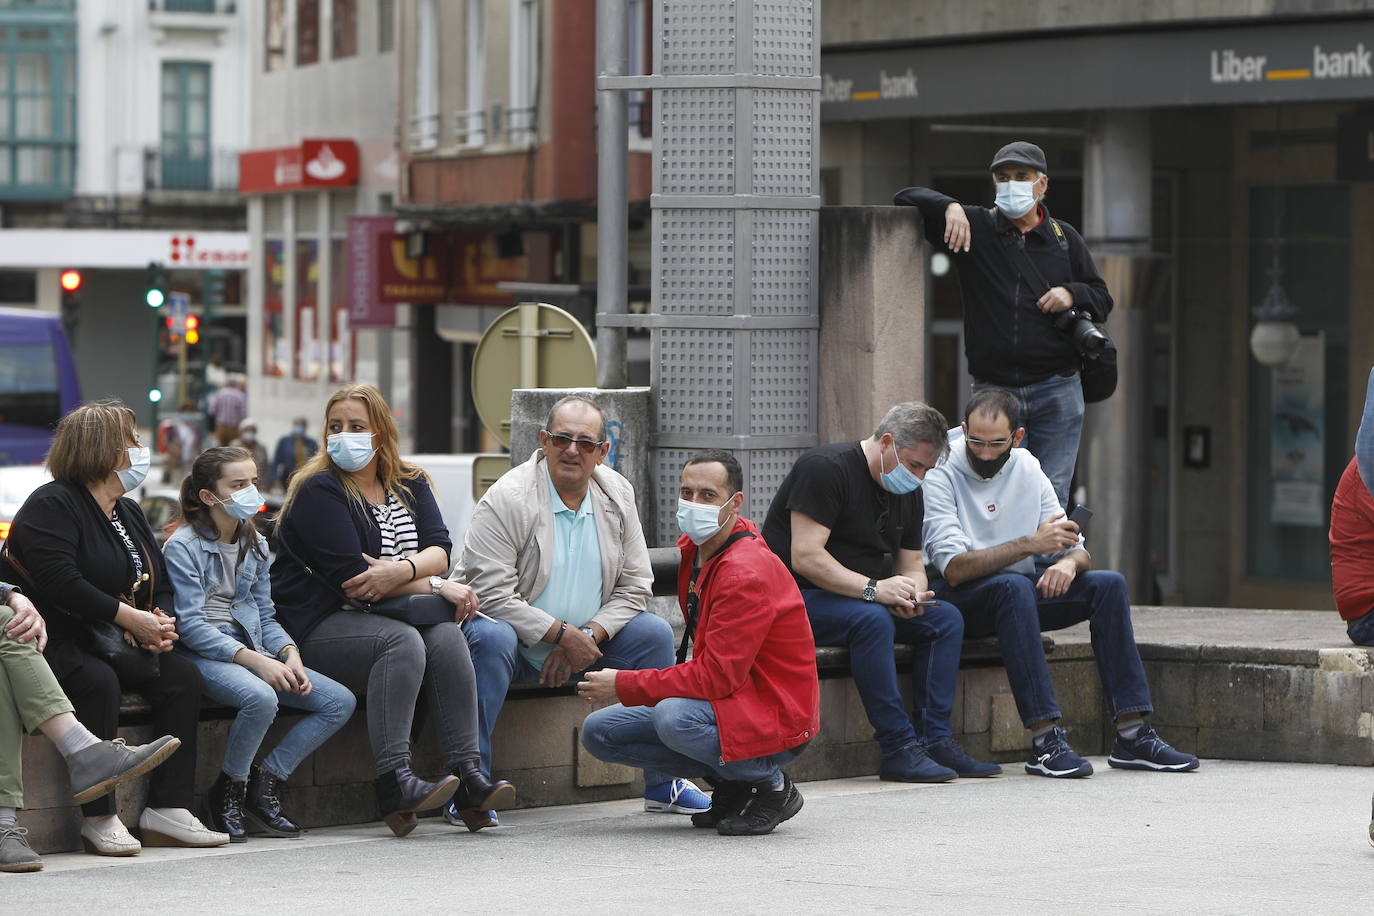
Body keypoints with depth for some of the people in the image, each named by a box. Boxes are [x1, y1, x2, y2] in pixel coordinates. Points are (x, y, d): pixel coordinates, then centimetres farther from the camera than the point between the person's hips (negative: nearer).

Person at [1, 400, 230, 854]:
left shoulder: (129, 514, 18)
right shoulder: (51, 506, -11)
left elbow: (160, 585, 18)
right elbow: (59, 582, -24)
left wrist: (161, 621, -7)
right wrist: (132, 618, -23)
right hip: (55, 642, -8)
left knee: (183, 675, -14)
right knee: (98, 681, -37)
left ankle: (168, 808, -16)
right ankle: (98, 818, -31)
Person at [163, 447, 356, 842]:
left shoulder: (255, 544, 16)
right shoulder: (183, 545, -7)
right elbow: (190, 625, -15)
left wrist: (289, 654, -5)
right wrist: (256, 661, -23)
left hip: (251, 649, 8)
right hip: (202, 654, -8)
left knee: (341, 702, -9)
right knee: (261, 698, -38)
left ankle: (265, 784, -4)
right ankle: (228, 793, -14)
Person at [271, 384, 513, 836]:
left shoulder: (410, 484, 14)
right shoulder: (318, 490, -6)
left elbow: (439, 550, -1)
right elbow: (350, 575, -16)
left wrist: (401, 570, -24)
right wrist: (436, 585, -15)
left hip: (394, 615, 5)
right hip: (319, 626, -5)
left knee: (446, 635, -24)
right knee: (402, 641, -32)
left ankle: (467, 773, -32)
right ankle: (393, 781, -39)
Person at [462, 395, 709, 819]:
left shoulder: (618, 496, 1)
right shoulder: (505, 500, -17)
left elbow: (635, 585, 2)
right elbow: (492, 593, -23)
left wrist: (588, 637, -15)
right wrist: (563, 635, -24)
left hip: (584, 640, 5)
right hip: (520, 643, -5)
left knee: (654, 633, -12)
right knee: (490, 637, -37)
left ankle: (662, 783, -3)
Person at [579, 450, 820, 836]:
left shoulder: (746, 573, -23)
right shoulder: (694, 548, 7)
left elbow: (717, 675, -28)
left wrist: (625, 686, -21)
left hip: (775, 720, -10)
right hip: (723, 700, 10)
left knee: (674, 718, -38)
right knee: (598, 731, 2)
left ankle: (770, 786, -11)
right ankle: (730, 783, 5)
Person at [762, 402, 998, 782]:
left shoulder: (908, 490, 11)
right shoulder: (825, 468, -17)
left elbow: (912, 561, 15)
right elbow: (805, 558, -25)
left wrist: (911, 592, -10)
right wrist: (874, 589, -31)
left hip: (867, 601, 9)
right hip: (796, 597, -9)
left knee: (947, 619, -8)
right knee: (871, 619, -35)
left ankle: (934, 739, -15)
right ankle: (899, 748, -34)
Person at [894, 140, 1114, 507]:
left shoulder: (1064, 238, 10)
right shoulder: (974, 227, 5)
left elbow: (1102, 299, 16)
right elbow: (906, 198, 3)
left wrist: (1072, 294, -5)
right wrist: (950, 207, -15)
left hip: (1056, 392, 1)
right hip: (993, 391, 0)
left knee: (1051, 497, 0)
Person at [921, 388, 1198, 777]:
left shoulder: (1027, 469, 4)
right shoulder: (940, 475, -13)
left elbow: (1080, 551, 5)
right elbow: (954, 568, -25)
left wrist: (1068, 562, -21)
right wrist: (1030, 545, -33)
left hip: (1021, 592, 6)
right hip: (960, 600, -6)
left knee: (1109, 583, -14)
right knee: (1014, 586, -37)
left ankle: (1132, 734, -19)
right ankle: (1045, 741, -41)